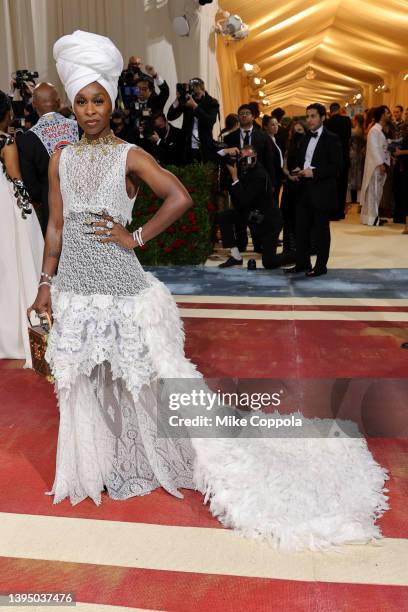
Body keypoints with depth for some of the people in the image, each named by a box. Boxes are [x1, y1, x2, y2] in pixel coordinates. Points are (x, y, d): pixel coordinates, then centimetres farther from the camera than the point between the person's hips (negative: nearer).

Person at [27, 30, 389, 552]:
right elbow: (56, 227, 9)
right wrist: (47, 284, 8)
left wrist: (136, 238, -15)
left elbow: (179, 198, -20)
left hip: (121, 288, -5)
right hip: (75, 289, 5)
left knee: (148, 378, 3)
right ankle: (103, 465, 38)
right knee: (87, 385, 15)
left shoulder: (128, 155, -6)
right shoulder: (62, 159, 8)